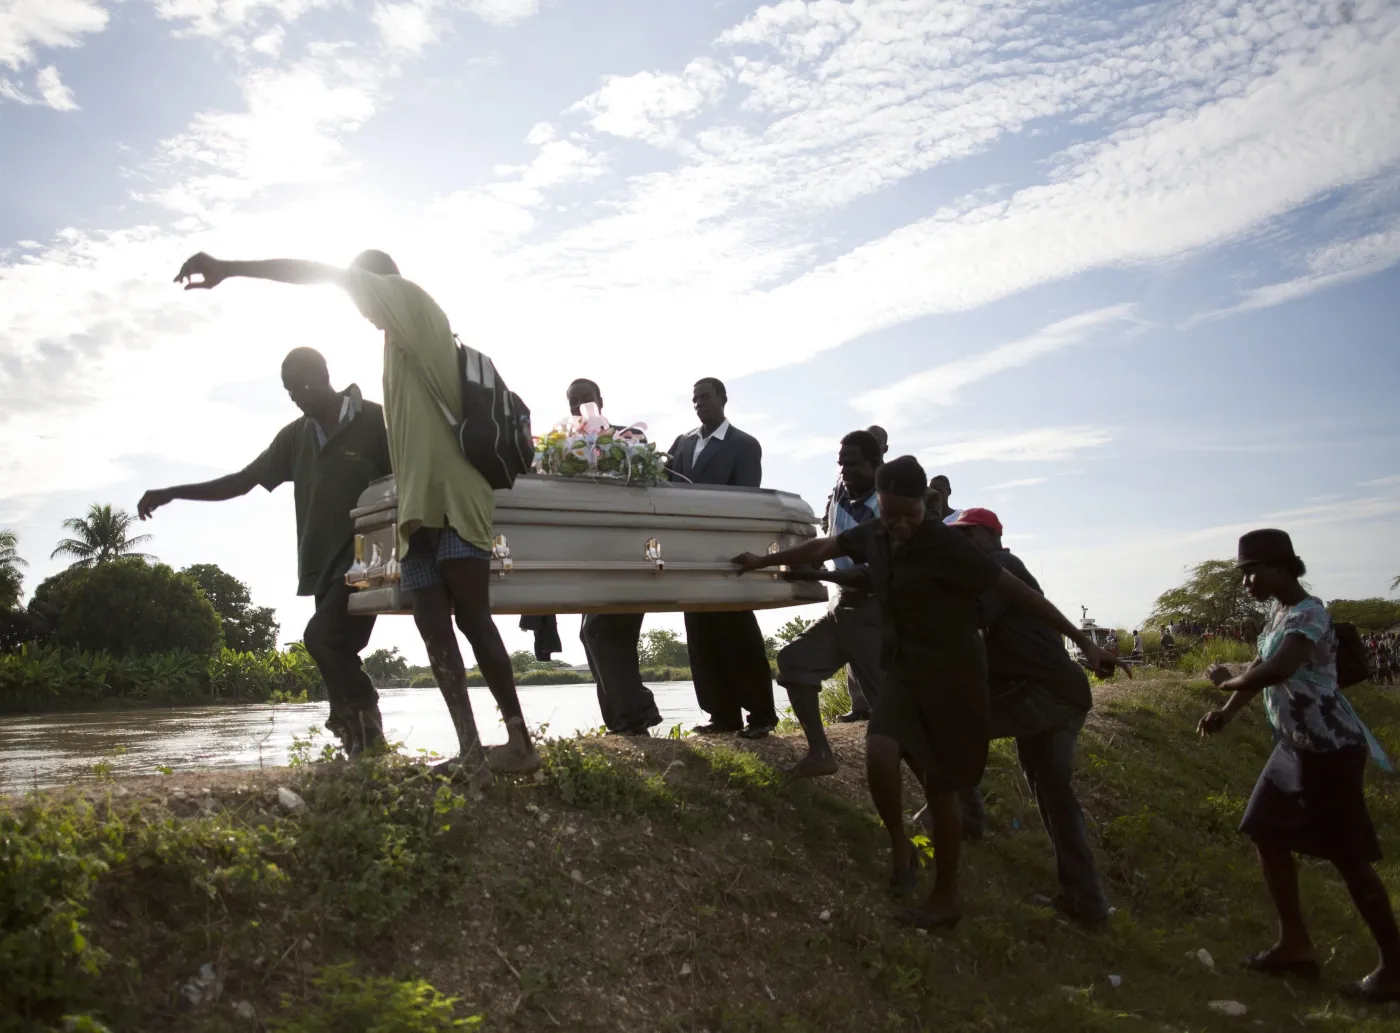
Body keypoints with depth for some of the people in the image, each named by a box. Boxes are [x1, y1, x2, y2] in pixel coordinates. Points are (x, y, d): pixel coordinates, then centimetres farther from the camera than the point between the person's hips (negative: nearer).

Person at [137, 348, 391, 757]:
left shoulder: (373, 421, -3)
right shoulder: (296, 436, 14)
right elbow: (241, 481, 17)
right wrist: (171, 493, 10)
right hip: (323, 566, 7)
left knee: (321, 637, -21)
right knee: (335, 654, 2)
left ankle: (368, 737, -8)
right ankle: (365, 749, 7)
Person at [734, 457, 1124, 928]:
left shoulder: (944, 544, -20)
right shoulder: (874, 535, -2)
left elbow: (1016, 590, -19)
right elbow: (821, 548, 15)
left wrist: (1083, 642, -19)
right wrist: (765, 561, 26)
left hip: (952, 675, -5)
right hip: (904, 671, 5)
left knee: (939, 786, 4)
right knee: (879, 754, -19)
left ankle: (946, 896, 23)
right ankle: (900, 845, 9)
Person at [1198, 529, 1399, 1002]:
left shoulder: (1309, 614, -21)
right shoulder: (1277, 612, 9)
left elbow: (1277, 671, -37)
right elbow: (1261, 669, 13)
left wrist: (1227, 680, -19)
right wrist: (1227, 712, 0)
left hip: (1330, 748, -10)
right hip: (1296, 747, 10)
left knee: (1348, 856, -1)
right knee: (1267, 835, 12)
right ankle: (1297, 945, 23)